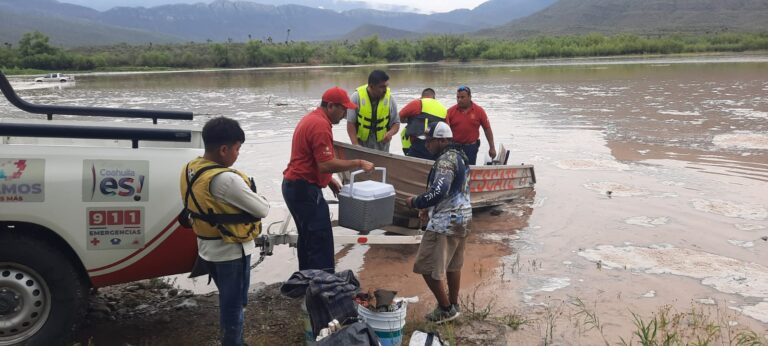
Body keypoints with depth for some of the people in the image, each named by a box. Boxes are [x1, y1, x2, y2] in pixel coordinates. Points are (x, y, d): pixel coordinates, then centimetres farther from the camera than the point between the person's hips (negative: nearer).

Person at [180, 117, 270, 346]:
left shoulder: (189, 170, -2)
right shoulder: (225, 179, -28)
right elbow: (263, 210, -21)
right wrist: (256, 198, 1)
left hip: (208, 249, 9)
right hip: (231, 251, -8)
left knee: (227, 301, 24)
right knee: (233, 305, 8)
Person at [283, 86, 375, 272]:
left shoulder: (311, 119, 15)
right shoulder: (320, 125, -18)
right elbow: (326, 164, -24)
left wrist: (329, 180, 17)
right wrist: (358, 163, -18)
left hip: (296, 187, 11)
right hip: (305, 190, -11)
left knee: (308, 237, 18)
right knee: (321, 241, -9)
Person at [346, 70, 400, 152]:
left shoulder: (389, 98, -7)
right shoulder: (357, 97, -12)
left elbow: (396, 123, 1)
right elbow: (351, 124, -9)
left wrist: (390, 133, -21)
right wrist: (356, 146, -18)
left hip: (382, 147, 1)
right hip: (361, 146, -1)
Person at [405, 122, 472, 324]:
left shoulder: (446, 160, -18)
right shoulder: (460, 156, 13)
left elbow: (439, 191, -30)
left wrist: (416, 202, -16)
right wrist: (430, 209, 16)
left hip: (445, 222, -10)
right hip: (462, 218, 10)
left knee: (427, 267, -2)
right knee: (453, 265, 19)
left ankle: (445, 309, 5)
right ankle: (453, 305, 29)